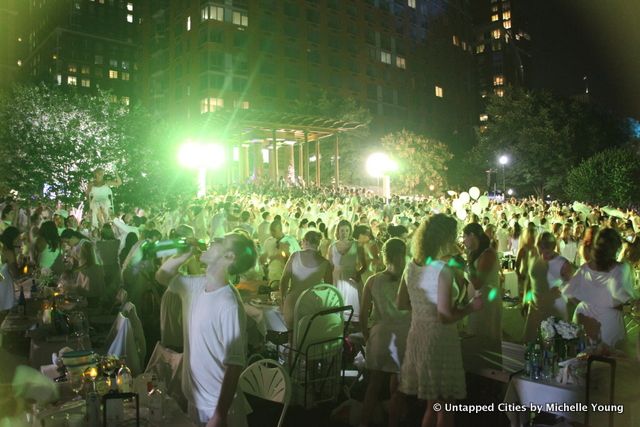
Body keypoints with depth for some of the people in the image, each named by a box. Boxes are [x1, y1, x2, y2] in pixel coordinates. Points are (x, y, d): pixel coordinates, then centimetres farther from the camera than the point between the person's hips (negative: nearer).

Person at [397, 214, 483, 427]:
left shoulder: (411, 266, 3)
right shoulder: (442, 270, -19)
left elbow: (401, 304, 12)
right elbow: (445, 317, -22)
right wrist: (471, 306, -8)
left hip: (418, 337, 7)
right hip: (439, 340, -7)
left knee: (433, 404, 21)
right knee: (444, 405, 11)